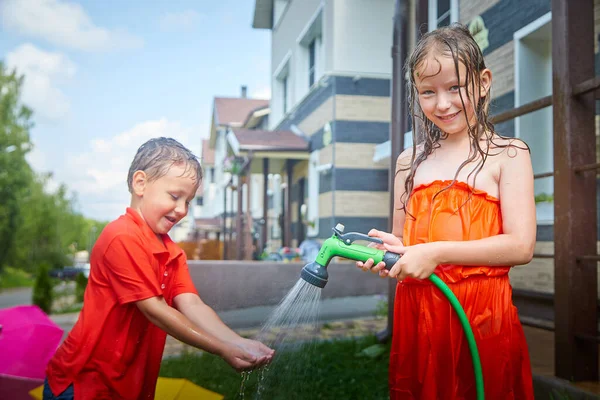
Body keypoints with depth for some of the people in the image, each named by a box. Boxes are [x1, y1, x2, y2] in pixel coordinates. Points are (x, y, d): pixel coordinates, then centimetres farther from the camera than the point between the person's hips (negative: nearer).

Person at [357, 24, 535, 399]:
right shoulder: (409, 161, 10)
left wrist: (435, 253, -16)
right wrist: (387, 249, -7)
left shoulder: (508, 154, -2)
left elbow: (521, 246, -10)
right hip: (416, 314, 4)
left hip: (482, 315, -3)